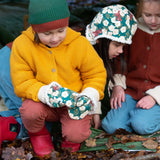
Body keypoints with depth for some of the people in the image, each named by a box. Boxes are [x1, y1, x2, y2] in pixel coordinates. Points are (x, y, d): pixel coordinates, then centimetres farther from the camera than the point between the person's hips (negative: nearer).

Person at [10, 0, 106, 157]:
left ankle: (70, 138, 16)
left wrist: (89, 96, -20)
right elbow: (21, 83, -12)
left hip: (74, 104, 0)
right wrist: (46, 93, -30)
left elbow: (96, 74, 0)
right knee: (30, 111, -33)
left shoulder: (80, 44, -11)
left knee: (75, 135, -26)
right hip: (42, 102, 1)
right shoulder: (21, 45, -12)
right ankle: (37, 133, 5)